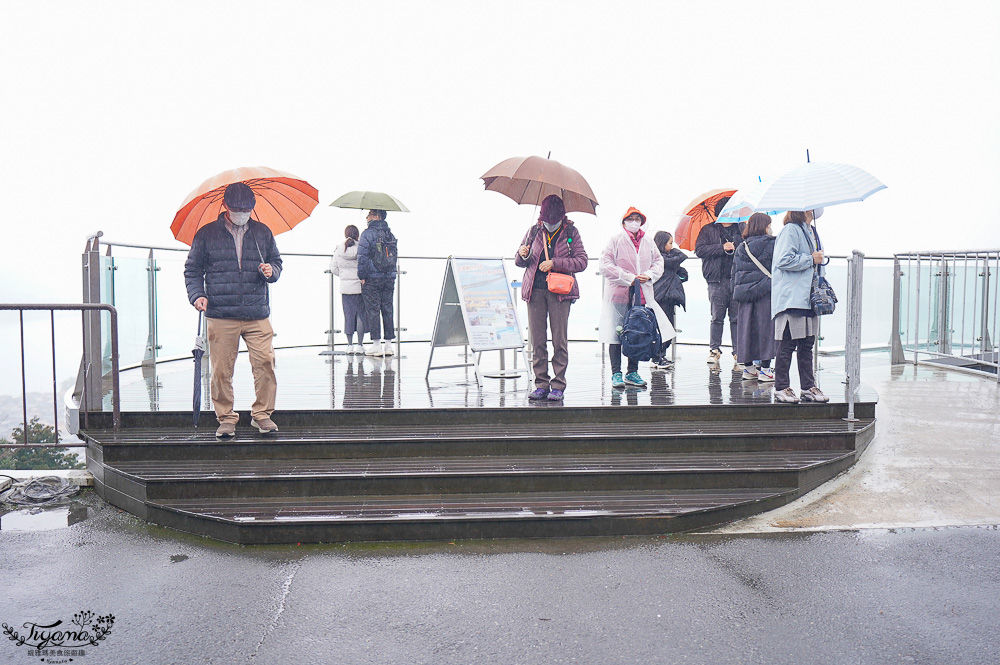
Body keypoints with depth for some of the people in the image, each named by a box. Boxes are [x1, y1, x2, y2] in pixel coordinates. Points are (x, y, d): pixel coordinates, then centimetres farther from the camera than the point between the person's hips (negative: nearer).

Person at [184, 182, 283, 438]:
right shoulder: (206, 234, 7)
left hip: (258, 315, 2)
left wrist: (272, 271, -1)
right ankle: (226, 418, 15)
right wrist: (197, 295, -4)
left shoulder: (262, 232, 13)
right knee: (221, 369, 0)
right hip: (220, 315, -1)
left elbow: (276, 261, 23)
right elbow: (192, 269, 12)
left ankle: (262, 414, 9)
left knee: (265, 363, -6)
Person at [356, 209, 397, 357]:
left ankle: (377, 344, -1)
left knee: (372, 310, 0)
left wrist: (362, 276, -8)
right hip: (389, 278, 5)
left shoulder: (367, 234, -8)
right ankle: (389, 344, 10)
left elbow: (362, 256, -12)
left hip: (372, 278, -5)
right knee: (388, 310, 8)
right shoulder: (390, 234, 10)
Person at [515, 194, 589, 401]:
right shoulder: (534, 231, 12)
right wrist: (522, 255, -7)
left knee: (559, 339, -4)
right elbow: (519, 262, 17)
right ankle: (541, 384, 9)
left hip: (560, 291, -2)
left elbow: (582, 261, -2)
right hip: (535, 290, 3)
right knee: (537, 340, 1)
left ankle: (558, 386, 2)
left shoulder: (571, 232, 5)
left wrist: (554, 263, -11)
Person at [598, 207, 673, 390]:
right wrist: (629, 278, -14)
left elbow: (658, 262, 19)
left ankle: (632, 372, 19)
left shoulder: (648, 242, 13)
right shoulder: (616, 240, -3)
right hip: (619, 293, -5)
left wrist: (649, 275, -3)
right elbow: (606, 265, -9)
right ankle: (616, 373, 6)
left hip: (642, 295, 5)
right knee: (616, 334, -2)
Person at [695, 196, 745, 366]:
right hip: (718, 280, -2)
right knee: (717, 317, 0)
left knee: (737, 317, 2)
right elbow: (699, 250, -2)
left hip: (738, 279, 2)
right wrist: (722, 247, -9)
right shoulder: (708, 230, 10)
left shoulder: (743, 228, 17)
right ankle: (714, 349, 10)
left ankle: (738, 350, 8)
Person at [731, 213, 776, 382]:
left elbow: (734, 275, 13)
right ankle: (764, 368, 1)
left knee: (746, 328, 9)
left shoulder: (740, 249, 10)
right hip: (765, 293, -5)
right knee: (765, 328, 0)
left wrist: (737, 294, 19)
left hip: (744, 293, 5)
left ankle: (748, 367, 15)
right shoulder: (771, 245, -4)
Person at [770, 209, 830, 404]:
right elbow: (784, 260, -19)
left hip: (808, 297, 9)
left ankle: (808, 387, 17)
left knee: (807, 343, 11)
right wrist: (811, 259, -11)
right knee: (788, 344, -4)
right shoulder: (791, 230, -10)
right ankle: (781, 388, 3)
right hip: (791, 298, -9)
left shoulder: (811, 231, 18)